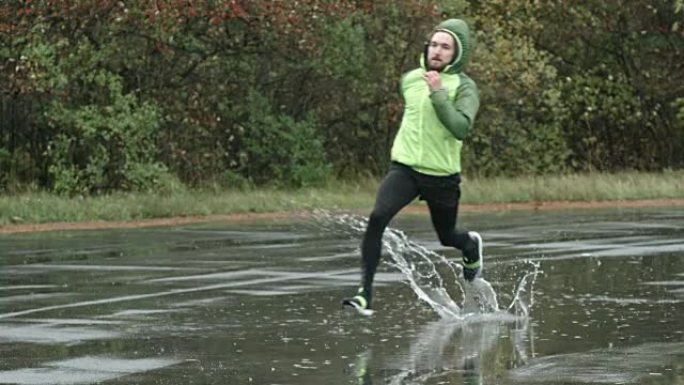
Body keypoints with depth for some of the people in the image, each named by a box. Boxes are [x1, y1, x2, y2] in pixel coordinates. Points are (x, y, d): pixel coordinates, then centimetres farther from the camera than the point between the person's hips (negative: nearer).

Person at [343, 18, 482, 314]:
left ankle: (471, 246, 56)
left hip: (442, 175, -2)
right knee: (378, 217, -23)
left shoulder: (464, 87, -11)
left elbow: (461, 129, -28)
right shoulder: (410, 79, 4)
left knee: (447, 236, 17)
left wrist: (438, 93, -30)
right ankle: (365, 292, -22)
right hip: (405, 167, 2)